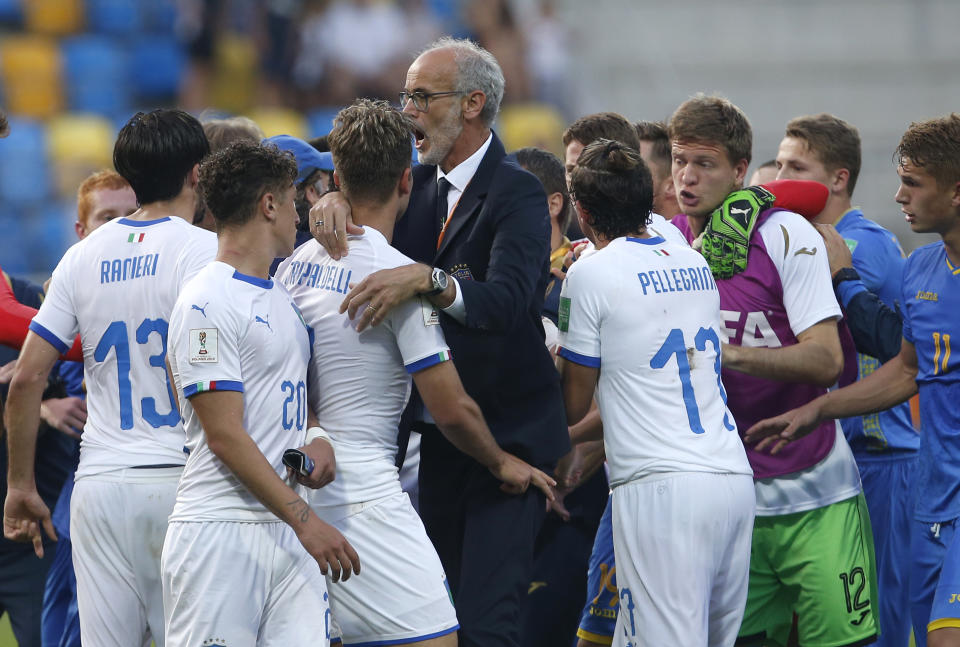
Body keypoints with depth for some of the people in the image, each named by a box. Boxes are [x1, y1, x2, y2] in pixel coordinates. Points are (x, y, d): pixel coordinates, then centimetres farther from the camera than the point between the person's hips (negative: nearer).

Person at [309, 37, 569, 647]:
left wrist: (426, 279, -42)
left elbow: (508, 299, -27)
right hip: (437, 435, 8)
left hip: (507, 433, -8)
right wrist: (335, 199, -13)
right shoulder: (420, 184, 11)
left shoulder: (517, 194, -13)